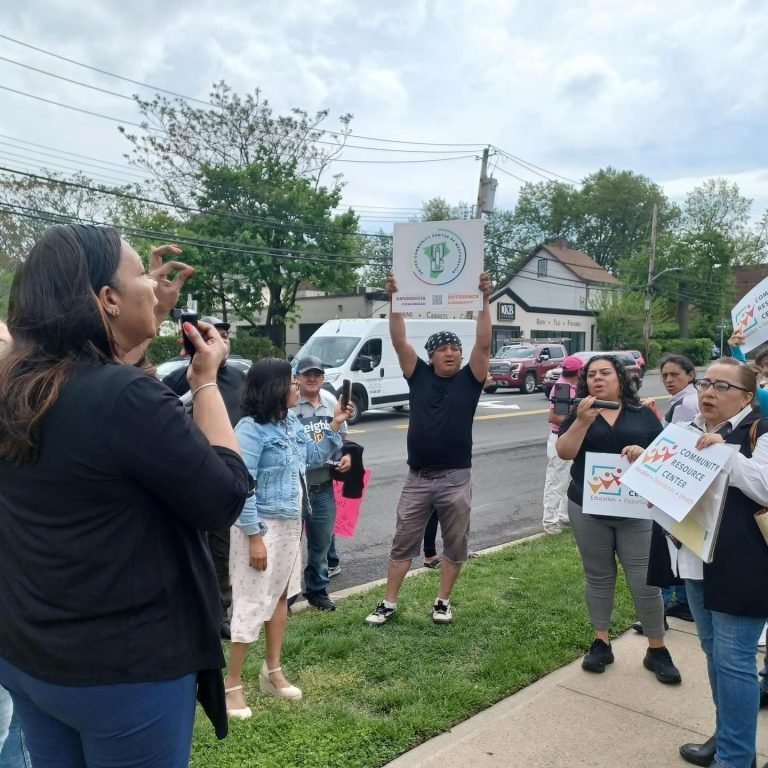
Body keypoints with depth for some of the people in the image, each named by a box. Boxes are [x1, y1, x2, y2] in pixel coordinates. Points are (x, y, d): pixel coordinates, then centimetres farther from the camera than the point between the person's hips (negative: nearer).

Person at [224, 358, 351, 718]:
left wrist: (335, 425, 7)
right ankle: (232, 683, 15)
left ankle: (272, 672, 32)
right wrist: (254, 536, -22)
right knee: (253, 602, -2)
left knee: (280, 595, 16)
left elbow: (314, 456, 19)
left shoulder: (292, 423, 5)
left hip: (290, 523, 9)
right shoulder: (251, 429, -20)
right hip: (262, 526, -8)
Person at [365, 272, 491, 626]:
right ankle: (388, 603, 23)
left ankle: (443, 601, 30)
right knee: (402, 542, 10)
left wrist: (484, 301, -20)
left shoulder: (469, 379, 0)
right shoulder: (419, 376, 3)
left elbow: (484, 344, -12)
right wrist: (394, 301, -13)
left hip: (455, 478, -1)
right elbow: (399, 341, -5)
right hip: (417, 478, 1)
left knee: (455, 544, 11)